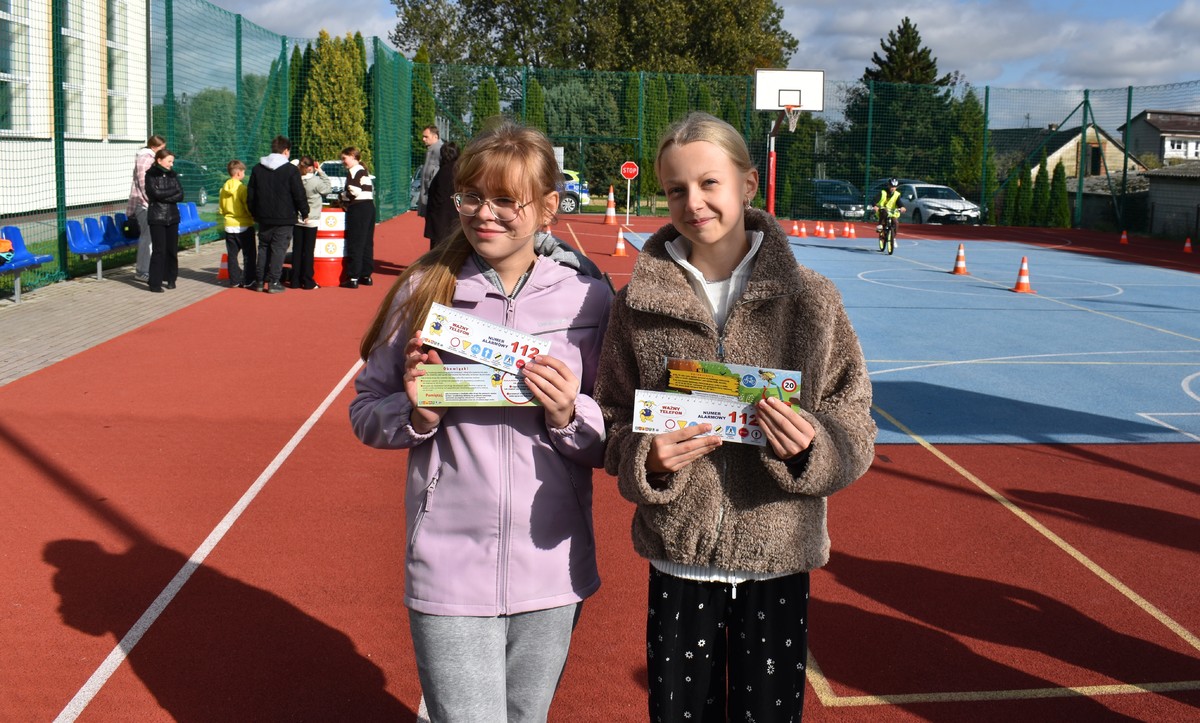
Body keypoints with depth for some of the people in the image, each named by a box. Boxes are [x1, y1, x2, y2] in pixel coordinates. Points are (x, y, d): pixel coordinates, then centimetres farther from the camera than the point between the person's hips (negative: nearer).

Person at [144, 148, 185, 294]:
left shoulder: (173, 175, 9)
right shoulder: (151, 175, -3)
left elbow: (180, 196, 0)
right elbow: (155, 193, -17)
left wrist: (164, 197, -13)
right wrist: (173, 191, -7)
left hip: (172, 217, 4)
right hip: (157, 217, -4)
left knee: (172, 249, 6)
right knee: (159, 250, -7)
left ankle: (171, 278, 19)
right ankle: (155, 282, -3)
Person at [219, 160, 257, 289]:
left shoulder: (224, 188, 3)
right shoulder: (242, 188, -16)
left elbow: (221, 209, 10)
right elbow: (248, 206, -16)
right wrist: (254, 217, 1)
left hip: (229, 226, 6)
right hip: (244, 226, -6)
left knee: (232, 255, 11)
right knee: (249, 254, 3)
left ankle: (235, 280, 13)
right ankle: (249, 281, 2)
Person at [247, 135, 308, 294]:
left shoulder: (258, 168, 7)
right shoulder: (290, 170, -9)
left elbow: (250, 194, 11)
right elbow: (299, 195, -9)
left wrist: (255, 213, 20)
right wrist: (305, 212, 3)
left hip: (264, 217, 5)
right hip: (284, 218, -5)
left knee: (263, 248, 14)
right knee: (278, 249, -1)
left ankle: (260, 280, 16)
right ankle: (273, 282, -3)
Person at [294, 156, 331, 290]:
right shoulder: (316, 181, -15)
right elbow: (328, 188, 1)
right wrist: (320, 172, 3)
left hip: (297, 221, 4)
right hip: (311, 221, -4)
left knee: (297, 250, 9)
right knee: (308, 251, 2)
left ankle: (296, 280, 12)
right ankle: (308, 281, 5)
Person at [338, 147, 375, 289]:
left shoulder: (353, 171, -8)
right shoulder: (364, 171, 20)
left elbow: (353, 191, -20)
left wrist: (340, 198, -3)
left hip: (358, 208, -9)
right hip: (370, 206, 9)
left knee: (355, 244, -7)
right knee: (367, 243, 12)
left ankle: (353, 278, -7)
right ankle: (366, 276, 16)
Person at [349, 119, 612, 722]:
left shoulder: (587, 298, -2)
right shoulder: (425, 289, -1)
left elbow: (613, 442, 2)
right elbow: (366, 411, 5)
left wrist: (568, 416, -17)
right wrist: (417, 414, -14)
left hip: (551, 576, 1)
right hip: (450, 574, -1)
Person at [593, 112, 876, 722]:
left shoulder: (810, 298, -4)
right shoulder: (639, 301, -2)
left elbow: (856, 429, -1)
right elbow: (611, 422, 4)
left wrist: (811, 447, -21)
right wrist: (646, 458, -16)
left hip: (777, 563, 0)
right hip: (678, 563, 1)